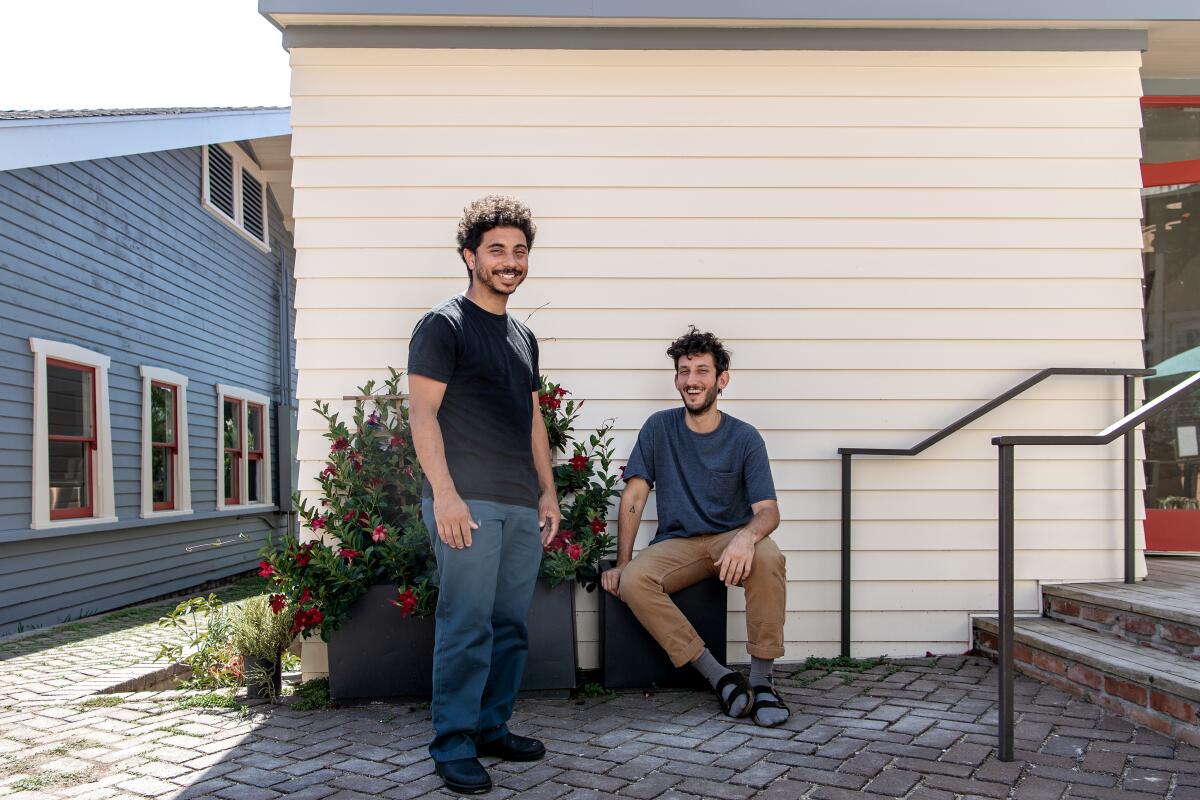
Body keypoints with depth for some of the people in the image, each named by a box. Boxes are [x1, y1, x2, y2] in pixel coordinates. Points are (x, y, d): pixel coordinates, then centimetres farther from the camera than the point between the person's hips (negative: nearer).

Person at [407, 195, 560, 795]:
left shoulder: (523, 336, 20)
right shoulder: (443, 324, -3)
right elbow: (421, 413, -9)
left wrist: (548, 491, 17)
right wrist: (444, 494, -17)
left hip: (523, 506, 7)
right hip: (468, 502, -7)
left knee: (510, 626, 10)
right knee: (467, 627, -5)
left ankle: (492, 728, 23)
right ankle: (454, 747, 7)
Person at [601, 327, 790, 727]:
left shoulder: (744, 437, -3)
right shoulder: (659, 428, 0)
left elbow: (768, 511, -10)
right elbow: (634, 496, 0)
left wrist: (747, 536, -35)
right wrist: (622, 561, -8)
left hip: (731, 540, -1)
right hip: (676, 544, 1)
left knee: (768, 557, -35)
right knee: (633, 581, -29)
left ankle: (761, 680, -22)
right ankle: (720, 678, -23)